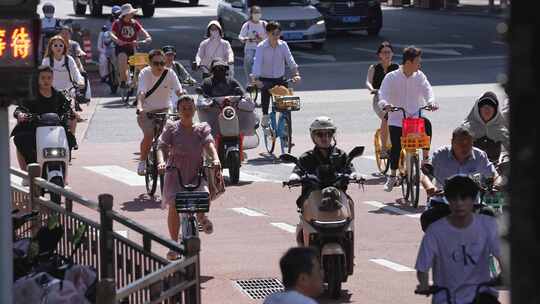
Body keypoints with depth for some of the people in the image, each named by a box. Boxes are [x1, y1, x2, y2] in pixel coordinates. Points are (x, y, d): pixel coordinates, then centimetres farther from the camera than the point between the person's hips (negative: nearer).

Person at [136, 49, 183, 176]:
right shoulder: (145, 73, -16)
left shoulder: (170, 73, -11)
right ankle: (142, 162, -3)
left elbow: (179, 91, -21)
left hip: (163, 110, 2)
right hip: (146, 112, -2)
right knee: (149, 134, -25)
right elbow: (141, 92, -30)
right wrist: (139, 106, -49)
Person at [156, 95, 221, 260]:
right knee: (174, 207, -18)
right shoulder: (171, 128, 2)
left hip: (196, 173, 1)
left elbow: (209, 144, -10)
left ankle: (201, 216, 11)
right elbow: (162, 146, -8)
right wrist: (161, 161, -30)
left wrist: (215, 158, -31)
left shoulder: (202, 128, 6)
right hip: (175, 173, -1)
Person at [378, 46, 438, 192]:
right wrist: (385, 104, -37)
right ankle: (392, 176, 17)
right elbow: (383, 93, -14)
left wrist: (430, 101, -31)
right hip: (397, 118, -1)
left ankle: (426, 157, -16)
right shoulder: (391, 77, -5)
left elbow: (427, 89, -9)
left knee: (426, 124, -31)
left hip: (415, 115, 1)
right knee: (396, 147, -4)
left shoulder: (419, 76, 3)